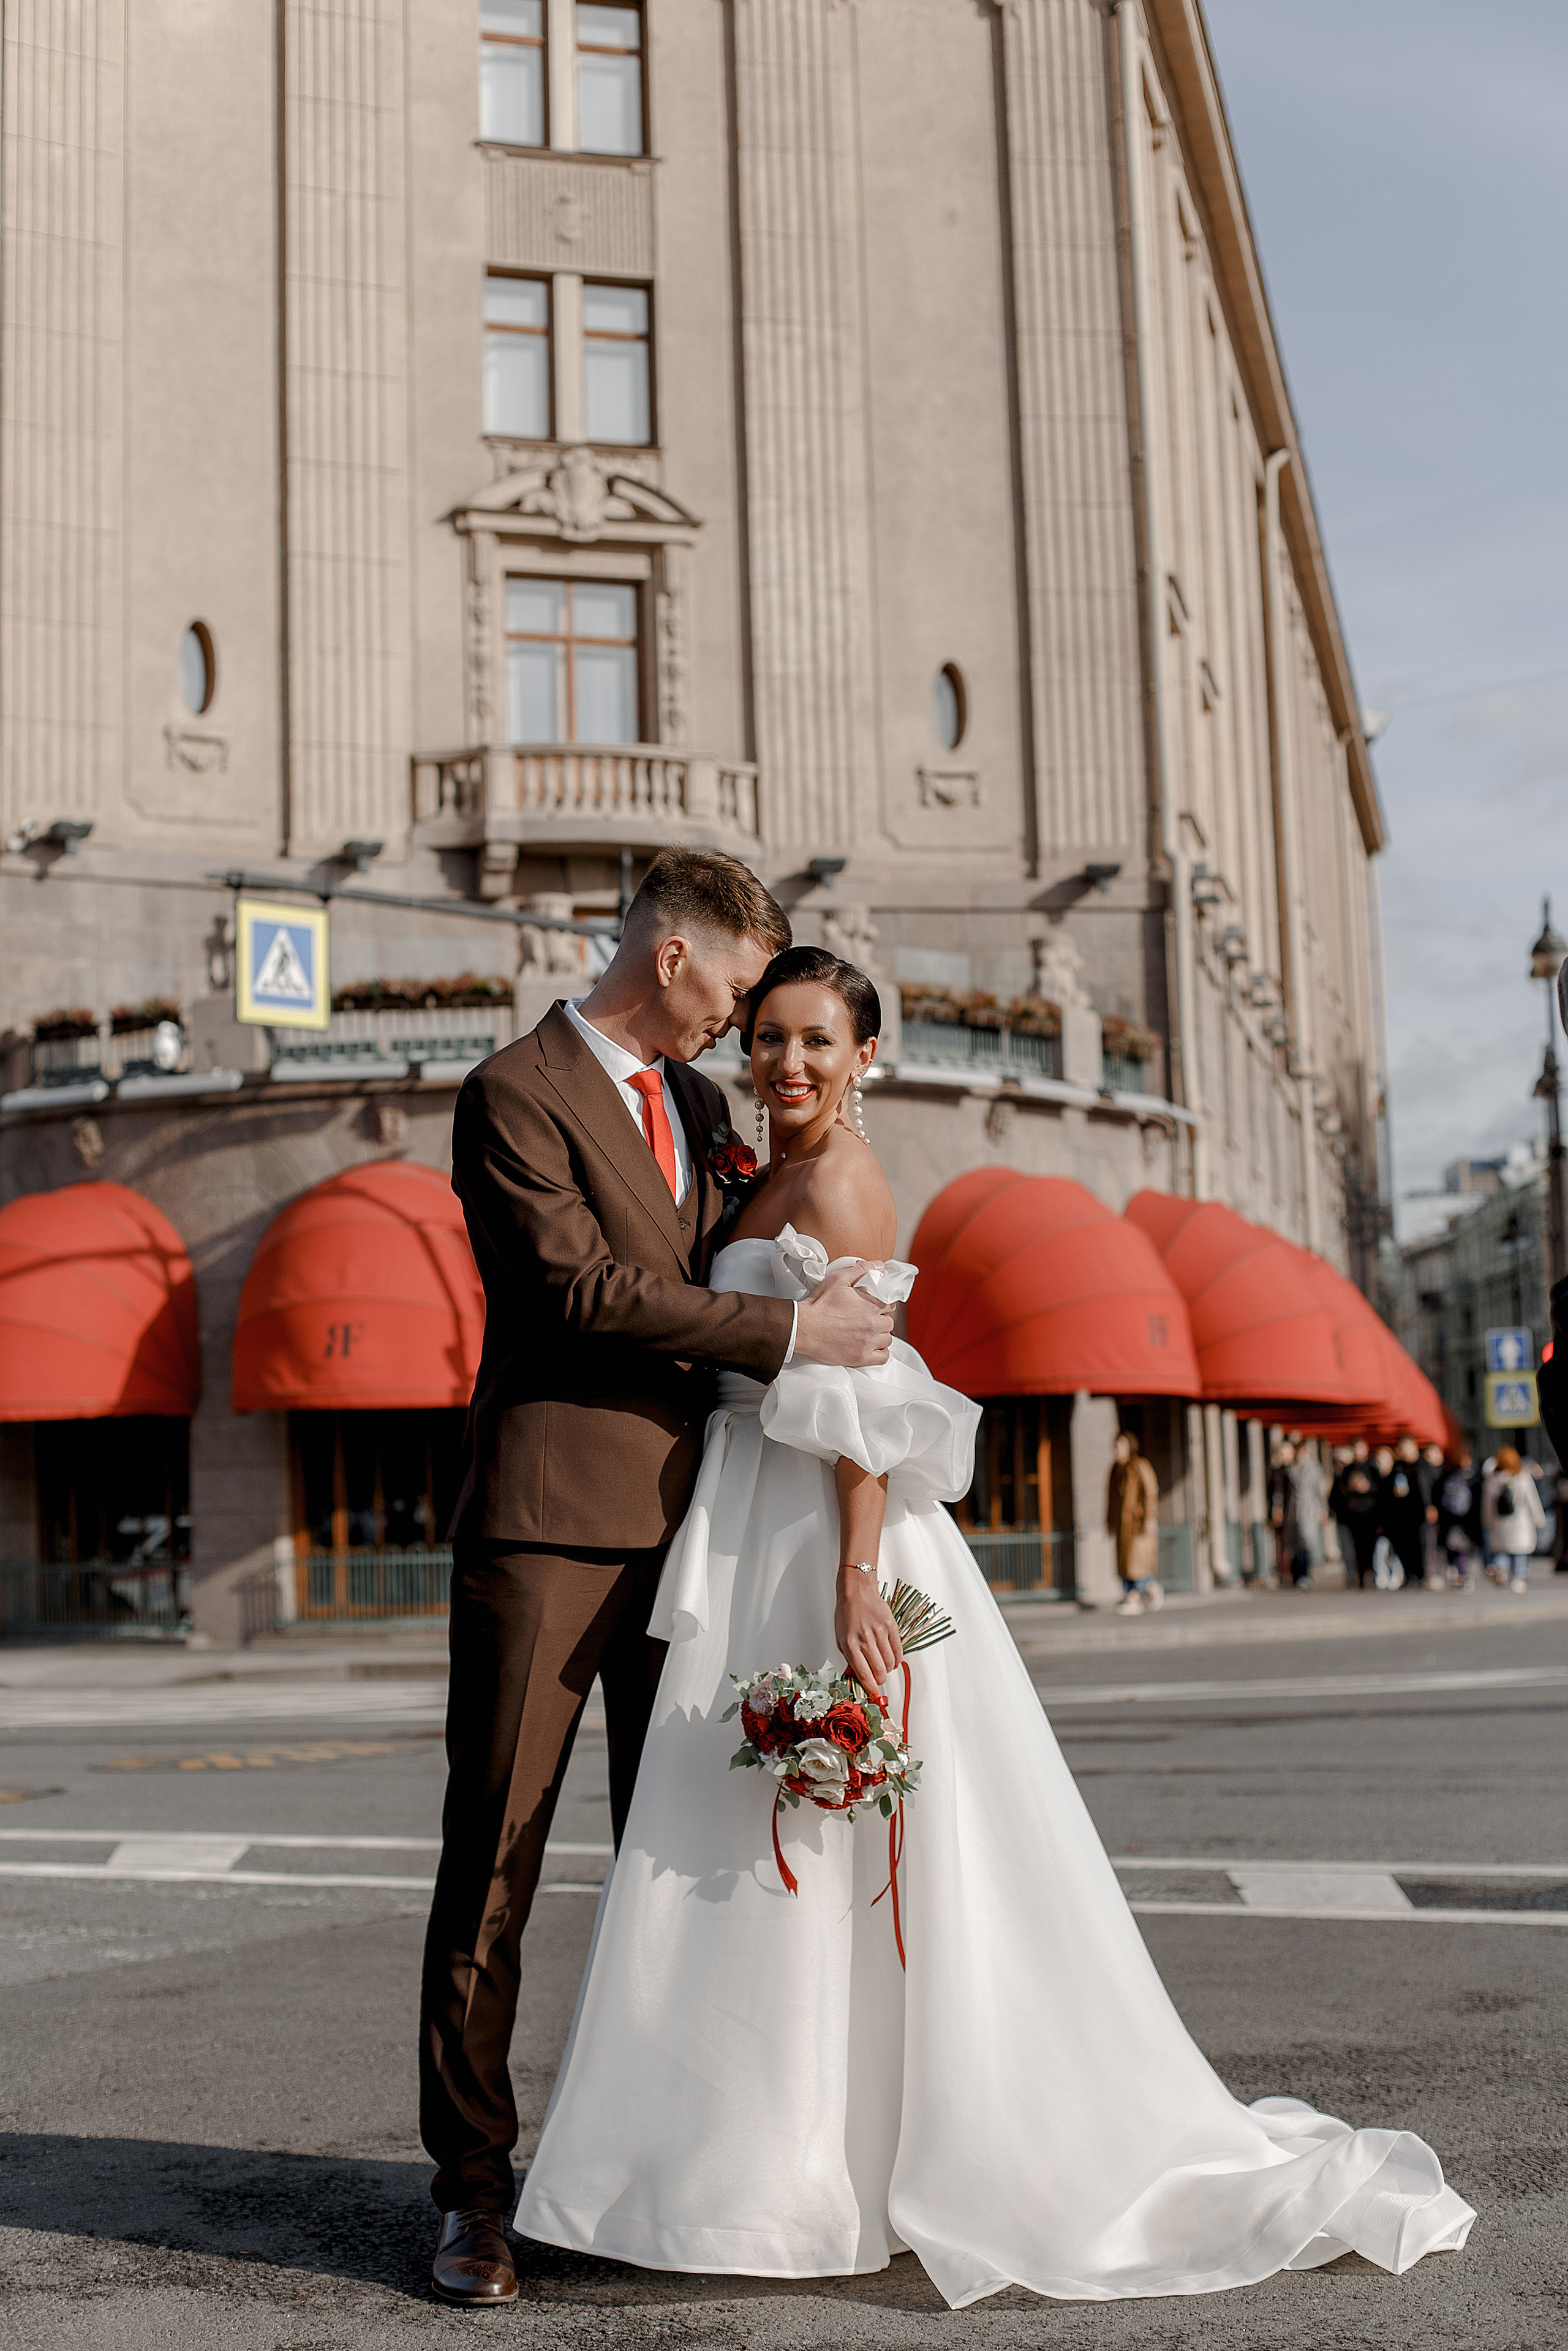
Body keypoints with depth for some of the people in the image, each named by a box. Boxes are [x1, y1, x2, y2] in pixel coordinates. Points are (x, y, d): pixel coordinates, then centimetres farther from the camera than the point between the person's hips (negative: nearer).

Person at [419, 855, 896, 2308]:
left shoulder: (694, 1099, 18)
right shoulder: (514, 1097, -6)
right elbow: (585, 1288, -16)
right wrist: (789, 1331, -15)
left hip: (680, 1524, 7)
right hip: (550, 1521, -7)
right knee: (495, 1854, -2)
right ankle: (472, 2185, 6)